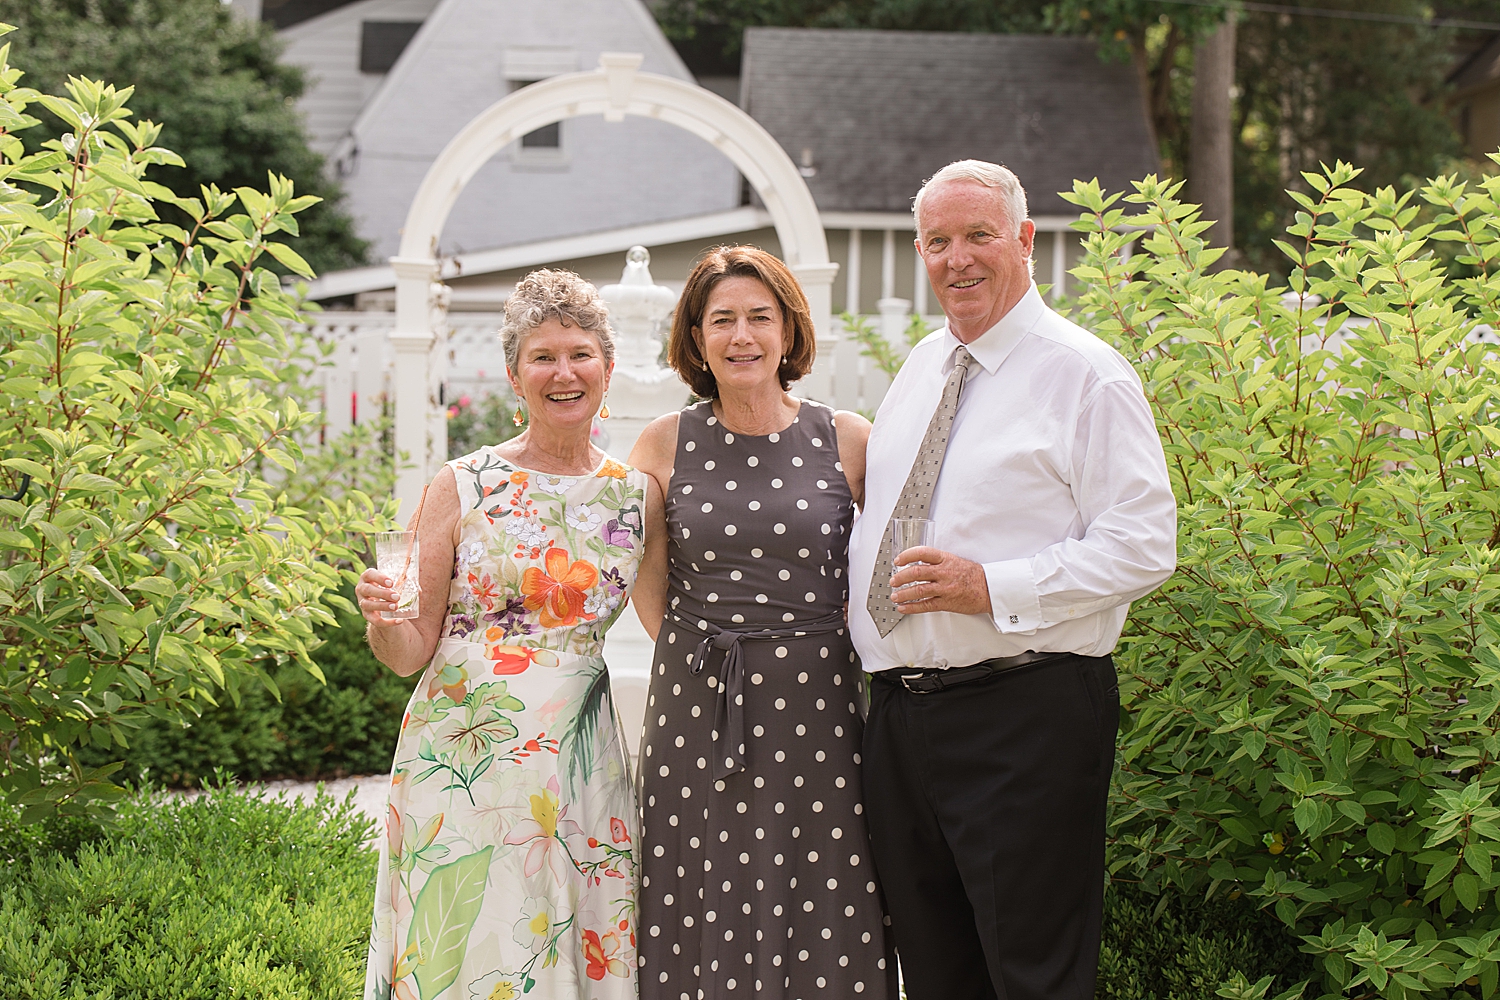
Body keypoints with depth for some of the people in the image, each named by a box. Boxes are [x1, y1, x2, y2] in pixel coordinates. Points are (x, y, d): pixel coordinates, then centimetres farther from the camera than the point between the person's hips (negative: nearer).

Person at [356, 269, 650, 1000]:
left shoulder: (635, 495, 7)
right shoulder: (462, 487, 0)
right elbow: (411, 651, 2)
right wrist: (382, 617, -17)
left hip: (577, 767, 2)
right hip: (461, 764, -2)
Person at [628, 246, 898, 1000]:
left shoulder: (847, 441, 2)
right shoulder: (666, 444, 5)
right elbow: (650, 589, 12)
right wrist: (701, 660, 4)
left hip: (815, 707, 0)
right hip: (695, 708, 1)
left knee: (824, 935, 0)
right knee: (703, 926, 3)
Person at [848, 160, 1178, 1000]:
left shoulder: (1087, 376, -7)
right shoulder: (917, 371, 16)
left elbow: (1143, 548, -14)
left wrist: (992, 589, -21)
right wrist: (855, 600, 10)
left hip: (1028, 716, -7)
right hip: (899, 709, 7)